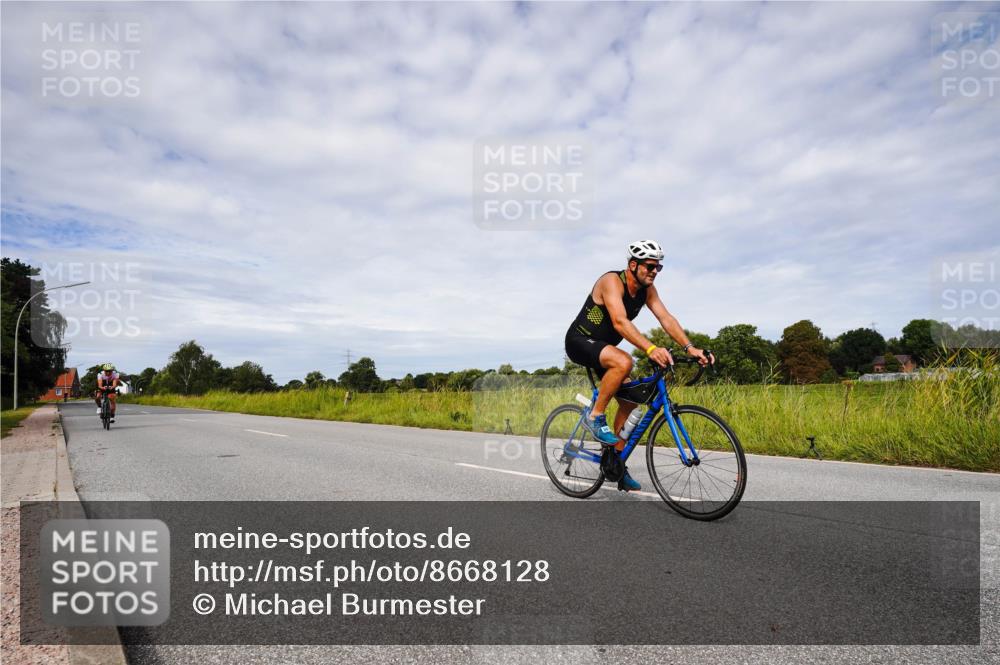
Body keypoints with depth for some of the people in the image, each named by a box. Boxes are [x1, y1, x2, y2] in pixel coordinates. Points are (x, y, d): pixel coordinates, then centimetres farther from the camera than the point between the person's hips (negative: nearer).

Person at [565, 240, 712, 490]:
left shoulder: (647, 289, 0)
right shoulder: (612, 281, -24)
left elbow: (666, 319, -9)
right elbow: (620, 322, -38)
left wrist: (691, 348, -23)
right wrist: (651, 349, -50)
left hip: (602, 346, 8)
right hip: (579, 341, -8)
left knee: (630, 400, 2)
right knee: (623, 362, -36)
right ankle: (595, 415, -17)